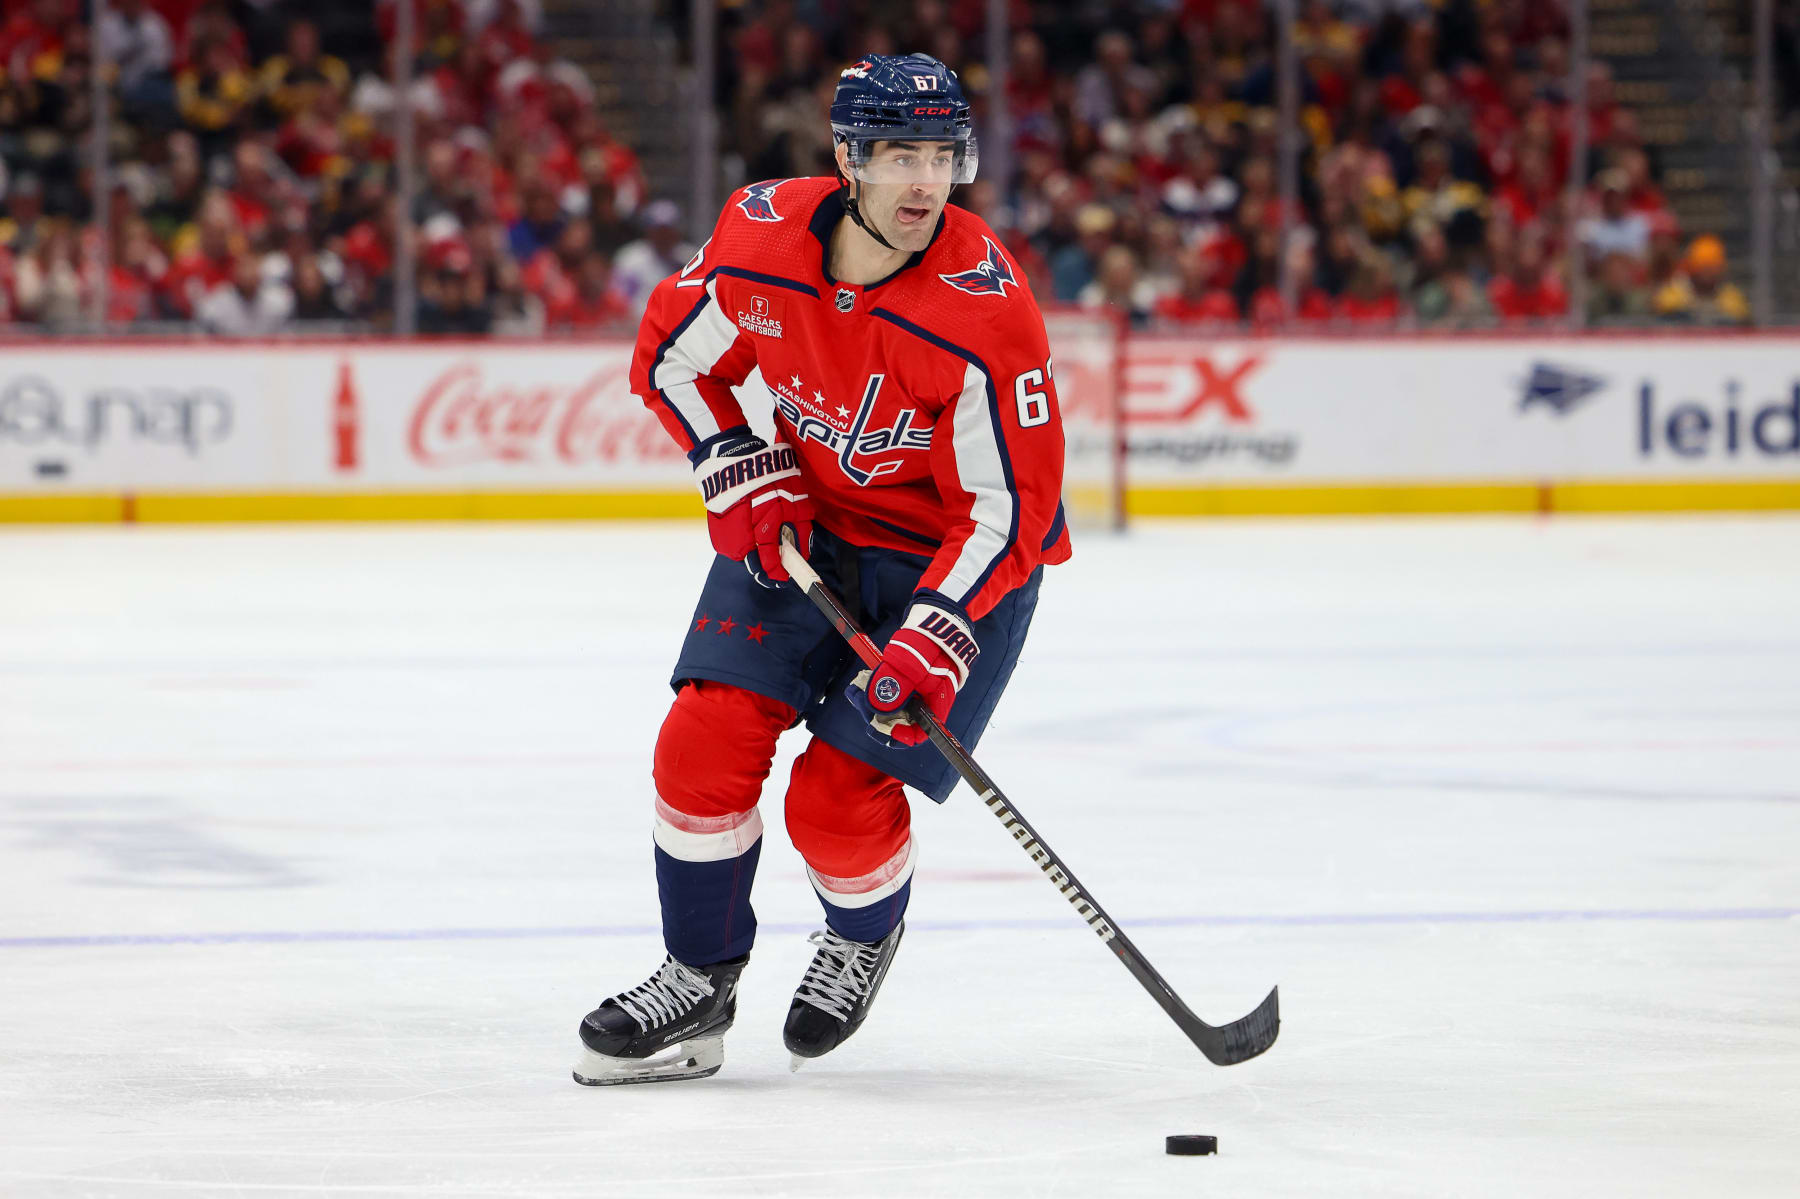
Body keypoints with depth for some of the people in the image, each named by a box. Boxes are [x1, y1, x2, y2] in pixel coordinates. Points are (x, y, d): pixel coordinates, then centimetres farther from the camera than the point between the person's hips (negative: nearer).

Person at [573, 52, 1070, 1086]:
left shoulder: (986, 308, -29)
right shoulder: (761, 238, -17)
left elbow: (1011, 506, -24)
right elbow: (671, 357, 3)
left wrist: (935, 640, -33)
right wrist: (746, 481, -8)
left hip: (954, 553, -4)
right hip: (801, 525, 4)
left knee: (839, 801, -11)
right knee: (706, 740, -9)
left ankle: (865, 939, 24)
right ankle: (698, 984, 9)